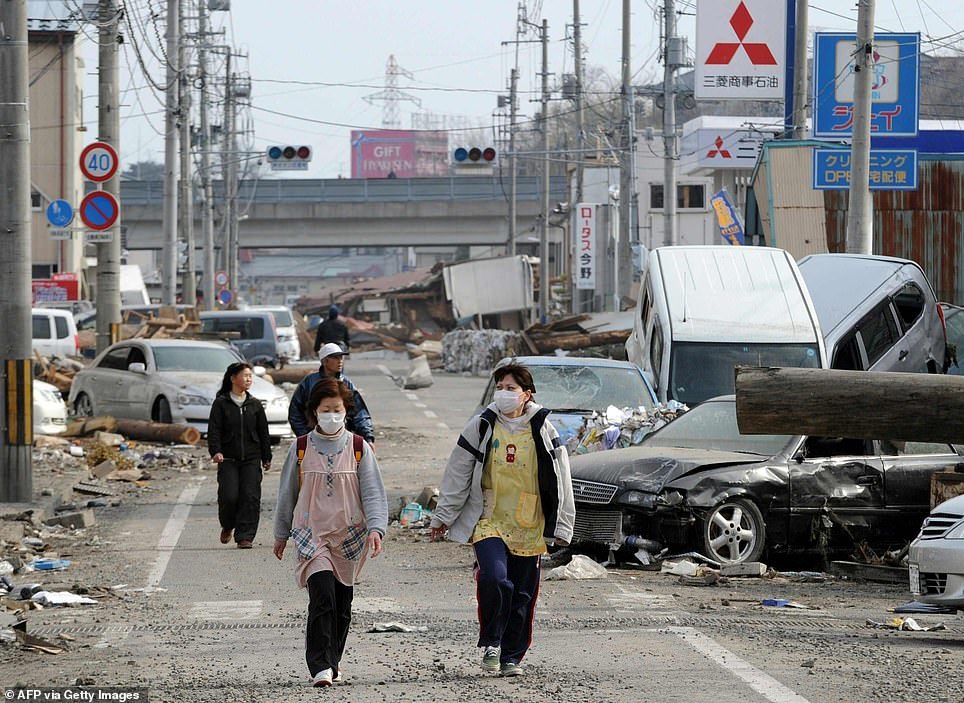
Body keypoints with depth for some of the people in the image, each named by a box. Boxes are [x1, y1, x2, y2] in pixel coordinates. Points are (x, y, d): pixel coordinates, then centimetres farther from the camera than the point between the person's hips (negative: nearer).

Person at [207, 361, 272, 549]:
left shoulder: (255, 404, 10)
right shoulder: (221, 403, 0)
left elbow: (263, 432, 15)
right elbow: (214, 430, -5)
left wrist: (266, 457, 13)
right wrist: (215, 451, -20)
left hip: (251, 459, 2)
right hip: (228, 459, -2)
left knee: (250, 497, -8)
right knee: (229, 496, -11)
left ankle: (245, 536, -2)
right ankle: (227, 526, 19)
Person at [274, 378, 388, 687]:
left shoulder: (359, 448, 1)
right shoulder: (301, 448, 1)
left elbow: (372, 491, -1)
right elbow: (287, 493, 11)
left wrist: (375, 528, -15)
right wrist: (281, 534, 16)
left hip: (349, 535, 2)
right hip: (312, 534, -2)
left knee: (342, 603, 10)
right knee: (322, 597, -18)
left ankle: (332, 659, 28)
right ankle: (321, 667, -20)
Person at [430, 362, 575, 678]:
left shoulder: (543, 431, 3)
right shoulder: (481, 426, 2)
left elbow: (560, 481, 7)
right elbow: (457, 474, 7)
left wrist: (561, 527, 6)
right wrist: (443, 517, 7)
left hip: (529, 528, 1)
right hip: (489, 522, -1)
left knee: (522, 595, 5)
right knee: (494, 578, -23)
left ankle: (512, 656, 20)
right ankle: (490, 643, -4)